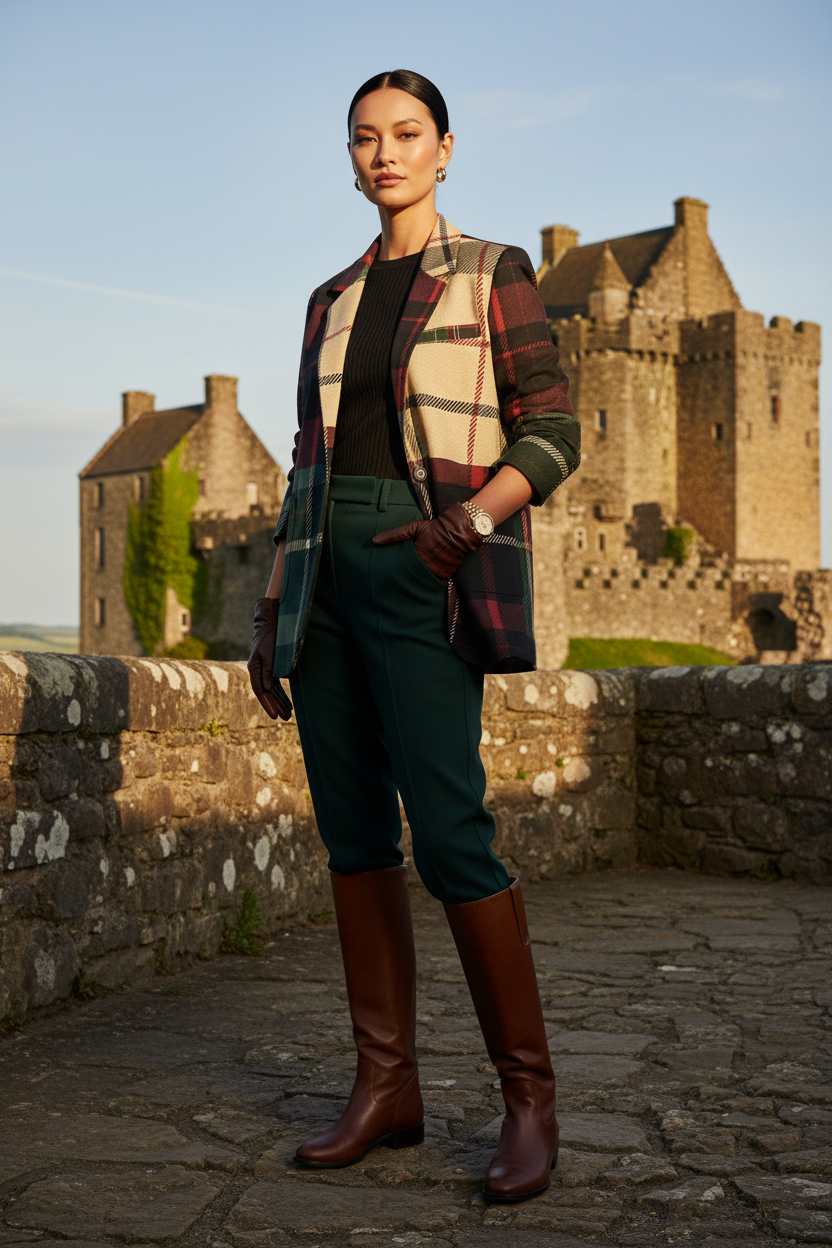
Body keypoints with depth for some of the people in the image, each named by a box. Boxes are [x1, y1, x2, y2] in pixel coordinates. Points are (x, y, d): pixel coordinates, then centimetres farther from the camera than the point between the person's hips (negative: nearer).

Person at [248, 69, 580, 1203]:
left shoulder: (494, 275, 5)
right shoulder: (333, 301, 19)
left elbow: (552, 436, -2)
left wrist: (469, 522, -20)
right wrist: (272, 612, 13)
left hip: (423, 572, -6)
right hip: (327, 567, 6)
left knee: (448, 833, -14)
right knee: (354, 829, 3)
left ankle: (529, 1094, 0)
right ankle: (387, 1088, 11)